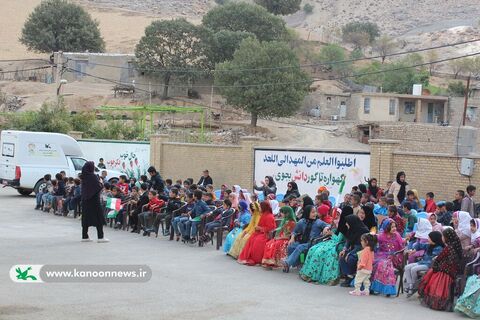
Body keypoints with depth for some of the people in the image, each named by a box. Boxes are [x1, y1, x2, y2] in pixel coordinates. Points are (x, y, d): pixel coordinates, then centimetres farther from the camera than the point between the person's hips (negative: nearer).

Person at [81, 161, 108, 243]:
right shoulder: (93, 176, -15)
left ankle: (84, 236, 11)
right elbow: (99, 187, -18)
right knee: (98, 217, -2)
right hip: (94, 200, -7)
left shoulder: (84, 177, 5)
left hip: (85, 200, 7)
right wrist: (100, 182, 2)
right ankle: (100, 237, -5)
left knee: (86, 217, 11)